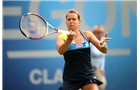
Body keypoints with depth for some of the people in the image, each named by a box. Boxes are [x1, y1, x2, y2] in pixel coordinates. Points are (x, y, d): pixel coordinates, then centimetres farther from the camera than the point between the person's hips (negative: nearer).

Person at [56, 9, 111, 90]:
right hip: (70, 77, -1)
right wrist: (69, 39, -42)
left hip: (88, 75, 1)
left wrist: (102, 44, -23)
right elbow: (60, 51, -22)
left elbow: (104, 50, 0)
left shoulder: (87, 34, 5)